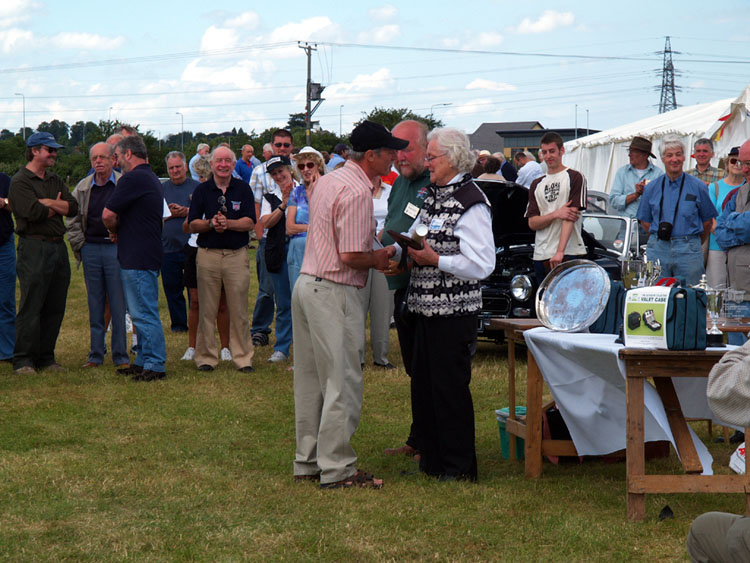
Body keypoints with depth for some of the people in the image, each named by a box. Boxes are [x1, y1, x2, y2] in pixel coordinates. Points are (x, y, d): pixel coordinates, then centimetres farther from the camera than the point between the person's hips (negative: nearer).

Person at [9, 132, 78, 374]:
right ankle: (23, 360, -2)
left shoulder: (55, 180, 18)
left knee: (55, 307, 8)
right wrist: (57, 207, -1)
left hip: (58, 247, 7)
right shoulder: (20, 181, -4)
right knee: (31, 307, -7)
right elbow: (33, 212, -18)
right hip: (34, 247, -7)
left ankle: (45, 358, 15)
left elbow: (73, 207, 6)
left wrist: (47, 202, -8)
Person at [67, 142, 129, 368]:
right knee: (95, 305, 8)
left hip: (116, 248, -4)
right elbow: (73, 220, 17)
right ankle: (96, 354, 14)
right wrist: (79, 245, 8)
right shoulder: (82, 188, 10)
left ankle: (120, 355, 3)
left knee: (118, 303, -3)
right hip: (91, 249, 4)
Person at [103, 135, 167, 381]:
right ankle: (143, 361, 22)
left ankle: (155, 366, -4)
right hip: (146, 256, 10)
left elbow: (108, 215, -16)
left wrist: (114, 230, 4)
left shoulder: (133, 179, -15)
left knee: (144, 313, -7)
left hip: (138, 258, -10)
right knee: (142, 312, 16)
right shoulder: (152, 179, 18)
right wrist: (120, 231, 9)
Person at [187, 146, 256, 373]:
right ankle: (206, 357, 10)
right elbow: (192, 224, 3)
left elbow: (250, 222, -2)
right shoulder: (202, 190, 8)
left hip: (237, 254, 0)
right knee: (207, 310, 3)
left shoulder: (243, 189, 6)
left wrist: (228, 223, -18)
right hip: (208, 254, 1)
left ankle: (243, 357, 7)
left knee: (239, 310, 1)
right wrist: (211, 224, -15)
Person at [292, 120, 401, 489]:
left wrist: (373, 255, 16)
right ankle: (337, 469, 1)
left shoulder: (328, 181, 13)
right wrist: (378, 260, -2)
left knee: (310, 381, 14)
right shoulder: (357, 191, -17)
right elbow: (351, 256, -21)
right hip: (334, 293, -10)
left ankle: (307, 461, 22)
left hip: (307, 283, 10)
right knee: (342, 384, -3)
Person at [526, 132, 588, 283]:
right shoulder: (537, 184, 18)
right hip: (541, 256, 5)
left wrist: (560, 251, -20)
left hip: (569, 254, -5)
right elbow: (532, 223, 8)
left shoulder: (574, 177, 2)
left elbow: (570, 217, -9)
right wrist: (555, 214, -13)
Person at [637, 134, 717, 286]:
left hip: (688, 251, -2)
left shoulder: (697, 187, 2)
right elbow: (645, 221, 15)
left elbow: (708, 221, 8)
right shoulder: (651, 188, 8)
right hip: (658, 250, 2)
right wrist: (659, 240, 10)